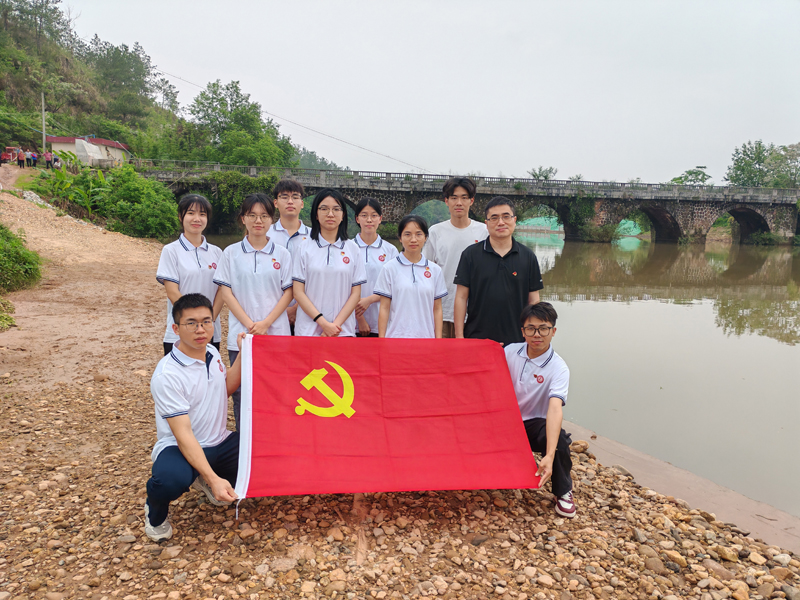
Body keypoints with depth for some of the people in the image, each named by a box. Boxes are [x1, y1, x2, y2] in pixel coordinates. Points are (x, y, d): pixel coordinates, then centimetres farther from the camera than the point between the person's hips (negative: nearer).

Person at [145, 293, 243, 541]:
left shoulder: (212, 353, 2)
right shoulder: (167, 374, -22)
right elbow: (183, 435, -26)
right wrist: (214, 478, -35)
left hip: (220, 442, 7)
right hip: (179, 447, -7)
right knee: (172, 481, -39)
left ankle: (204, 484, 14)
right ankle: (155, 513, 2)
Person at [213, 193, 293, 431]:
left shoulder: (282, 254, 6)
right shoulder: (231, 253, 5)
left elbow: (288, 293, 3)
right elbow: (226, 293, 1)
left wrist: (265, 323, -9)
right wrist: (250, 324, -9)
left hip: (276, 334, 0)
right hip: (241, 335, 0)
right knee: (241, 394, 4)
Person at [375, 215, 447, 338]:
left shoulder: (435, 270, 7)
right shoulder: (390, 269, 1)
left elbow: (437, 309, 8)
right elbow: (384, 308, 1)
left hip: (426, 337, 2)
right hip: (396, 336, -2)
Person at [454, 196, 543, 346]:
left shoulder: (528, 256, 6)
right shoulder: (470, 254, 2)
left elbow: (533, 300, 8)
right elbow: (461, 297, 0)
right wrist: (459, 337, -5)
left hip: (516, 340, 1)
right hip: (476, 338, -1)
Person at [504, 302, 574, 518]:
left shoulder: (558, 368, -17)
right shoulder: (510, 352, -4)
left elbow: (555, 408, -32)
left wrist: (549, 456, -44)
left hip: (534, 423, -3)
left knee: (560, 440, -35)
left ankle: (563, 492, -3)